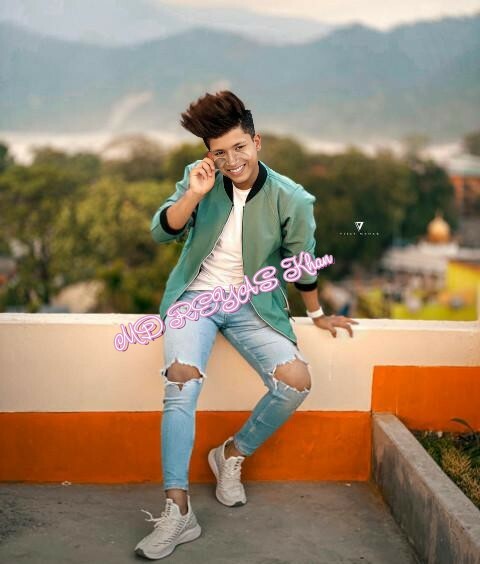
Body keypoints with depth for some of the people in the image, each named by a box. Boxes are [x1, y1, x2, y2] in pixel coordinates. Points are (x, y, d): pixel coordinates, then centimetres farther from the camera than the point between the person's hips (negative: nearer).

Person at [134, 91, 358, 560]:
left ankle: (233, 453, 6)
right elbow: (161, 232, -9)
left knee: (296, 380, -21)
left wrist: (317, 315, 15)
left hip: (250, 304, 0)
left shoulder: (291, 200, -10)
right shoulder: (199, 178, -4)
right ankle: (177, 510, -25)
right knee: (182, 380, -26)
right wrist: (194, 194, -24)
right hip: (196, 295, 0)